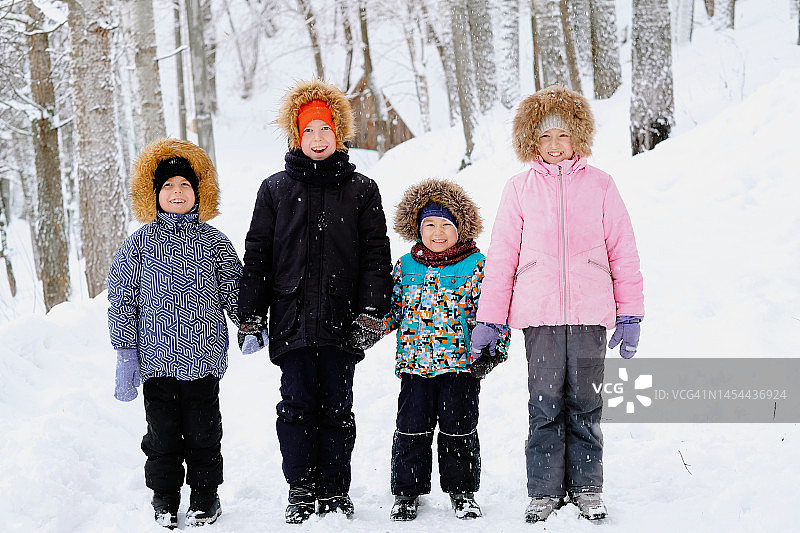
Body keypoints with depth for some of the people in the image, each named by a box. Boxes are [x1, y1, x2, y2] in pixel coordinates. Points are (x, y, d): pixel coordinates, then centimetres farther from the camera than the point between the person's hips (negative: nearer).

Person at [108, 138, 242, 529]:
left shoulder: (214, 242, 4)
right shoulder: (139, 244, 3)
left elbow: (234, 291, 10)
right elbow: (122, 299, 3)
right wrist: (125, 352, -2)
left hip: (203, 358, 0)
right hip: (157, 359, 0)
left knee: (203, 431, 6)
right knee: (162, 431, 7)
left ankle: (205, 495, 21)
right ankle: (164, 497, 21)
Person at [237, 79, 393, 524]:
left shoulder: (362, 190, 8)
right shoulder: (275, 190, 10)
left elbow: (376, 257, 5)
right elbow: (257, 256, 9)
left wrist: (370, 313, -6)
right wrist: (250, 316, 2)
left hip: (341, 320, 0)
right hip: (292, 319, 0)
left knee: (337, 408, 5)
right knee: (298, 406, -1)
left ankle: (335, 492, 13)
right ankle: (301, 491, 8)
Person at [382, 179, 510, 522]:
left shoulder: (476, 265, -2)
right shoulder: (406, 266, 8)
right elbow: (392, 306, 14)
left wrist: (493, 349, -13)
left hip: (461, 363, -2)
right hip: (415, 363, 2)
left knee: (458, 427, 5)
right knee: (412, 427, 5)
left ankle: (462, 491, 19)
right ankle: (407, 491, 17)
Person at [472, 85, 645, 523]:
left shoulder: (599, 184, 7)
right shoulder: (520, 188, 6)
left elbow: (623, 252, 9)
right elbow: (502, 255, 8)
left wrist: (630, 315, 6)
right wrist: (488, 318, 5)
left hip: (590, 313, 0)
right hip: (538, 314, 0)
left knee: (585, 404, 5)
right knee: (545, 405, 2)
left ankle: (587, 487, 16)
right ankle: (544, 490, 11)